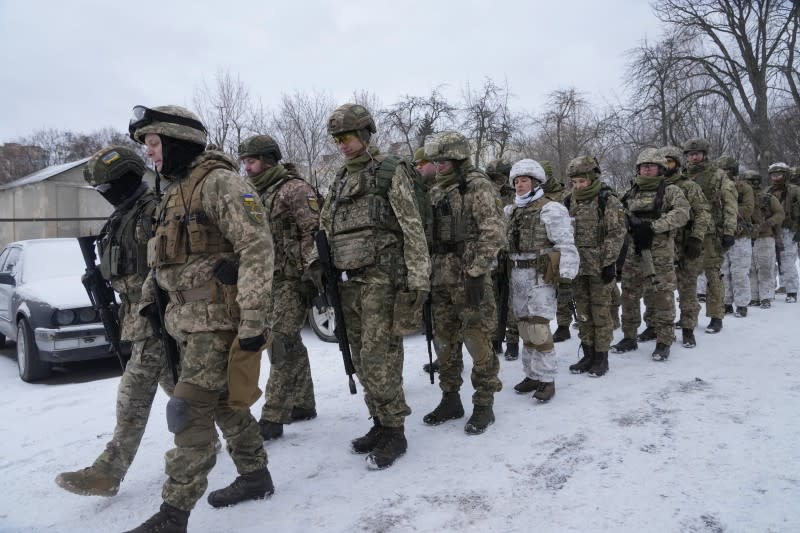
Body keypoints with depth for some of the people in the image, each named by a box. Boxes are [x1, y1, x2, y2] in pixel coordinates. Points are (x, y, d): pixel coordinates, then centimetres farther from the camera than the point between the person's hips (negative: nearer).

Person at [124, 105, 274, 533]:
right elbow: (162, 256, 27)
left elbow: (256, 247, -21)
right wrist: (148, 297, 20)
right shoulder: (175, 191, 17)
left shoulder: (219, 182, -13)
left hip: (219, 320, -10)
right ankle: (255, 477, 33)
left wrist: (253, 318, -25)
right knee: (223, 402, 17)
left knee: (190, 411, -7)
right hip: (187, 321, 10)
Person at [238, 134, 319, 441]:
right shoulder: (256, 195, 18)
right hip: (268, 281, 9)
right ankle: (303, 404, 25)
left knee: (282, 346, -9)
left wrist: (313, 272, -21)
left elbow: (314, 231, -15)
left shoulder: (293, 188, -8)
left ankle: (272, 418, -4)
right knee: (289, 345, 14)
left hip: (292, 280, -9)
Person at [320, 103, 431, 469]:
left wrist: (418, 282, -15)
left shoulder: (391, 171, -3)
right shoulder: (341, 180, 18)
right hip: (348, 283, 7)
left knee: (379, 360, -8)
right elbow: (324, 229, 22)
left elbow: (413, 229, -9)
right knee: (362, 360, 11)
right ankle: (380, 424, 24)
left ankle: (394, 432, 6)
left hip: (380, 280, -7)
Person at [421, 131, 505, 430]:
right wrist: (427, 271, 14)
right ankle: (450, 400, 24)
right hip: (440, 276, 8)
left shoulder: (477, 185, -5)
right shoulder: (437, 191, 17)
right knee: (444, 340, 11)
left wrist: (477, 273, -18)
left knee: (477, 340, -4)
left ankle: (484, 405, 9)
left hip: (468, 274, -7)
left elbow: (492, 232, -12)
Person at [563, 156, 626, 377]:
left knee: (601, 311, 0)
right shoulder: (570, 201, 10)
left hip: (600, 266, -5)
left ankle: (601, 357, 11)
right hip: (578, 265, 5)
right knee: (582, 312, 10)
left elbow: (617, 233, -9)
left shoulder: (608, 200, -6)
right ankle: (588, 355, 21)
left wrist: (610, 262, -14)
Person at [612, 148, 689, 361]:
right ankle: (629, 337, 22)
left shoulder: (670, 191, 3)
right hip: (633, 252, 5)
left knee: (662, 296, -3)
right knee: (629, 295, 9)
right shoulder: (631, 193, 17)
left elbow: (681, 213, -12)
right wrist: (630, 224, -3)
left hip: (660, 254, -5)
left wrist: (652, 226, -21)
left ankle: (663, 343, 7)